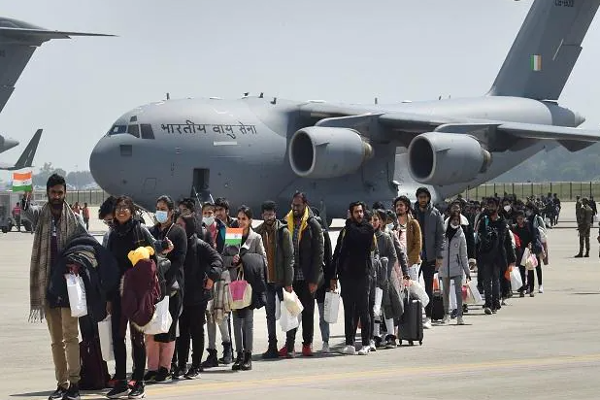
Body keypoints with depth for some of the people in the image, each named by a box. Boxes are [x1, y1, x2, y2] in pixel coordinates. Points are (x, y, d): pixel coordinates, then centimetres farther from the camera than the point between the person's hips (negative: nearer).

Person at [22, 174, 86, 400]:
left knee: (70, 334, -10)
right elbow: (26, 211, -14)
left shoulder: (73, 220, 1)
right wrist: (25, 199, -36)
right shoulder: (40, 215, 6)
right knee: (56, 339, 8)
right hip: (47, 285, 3)